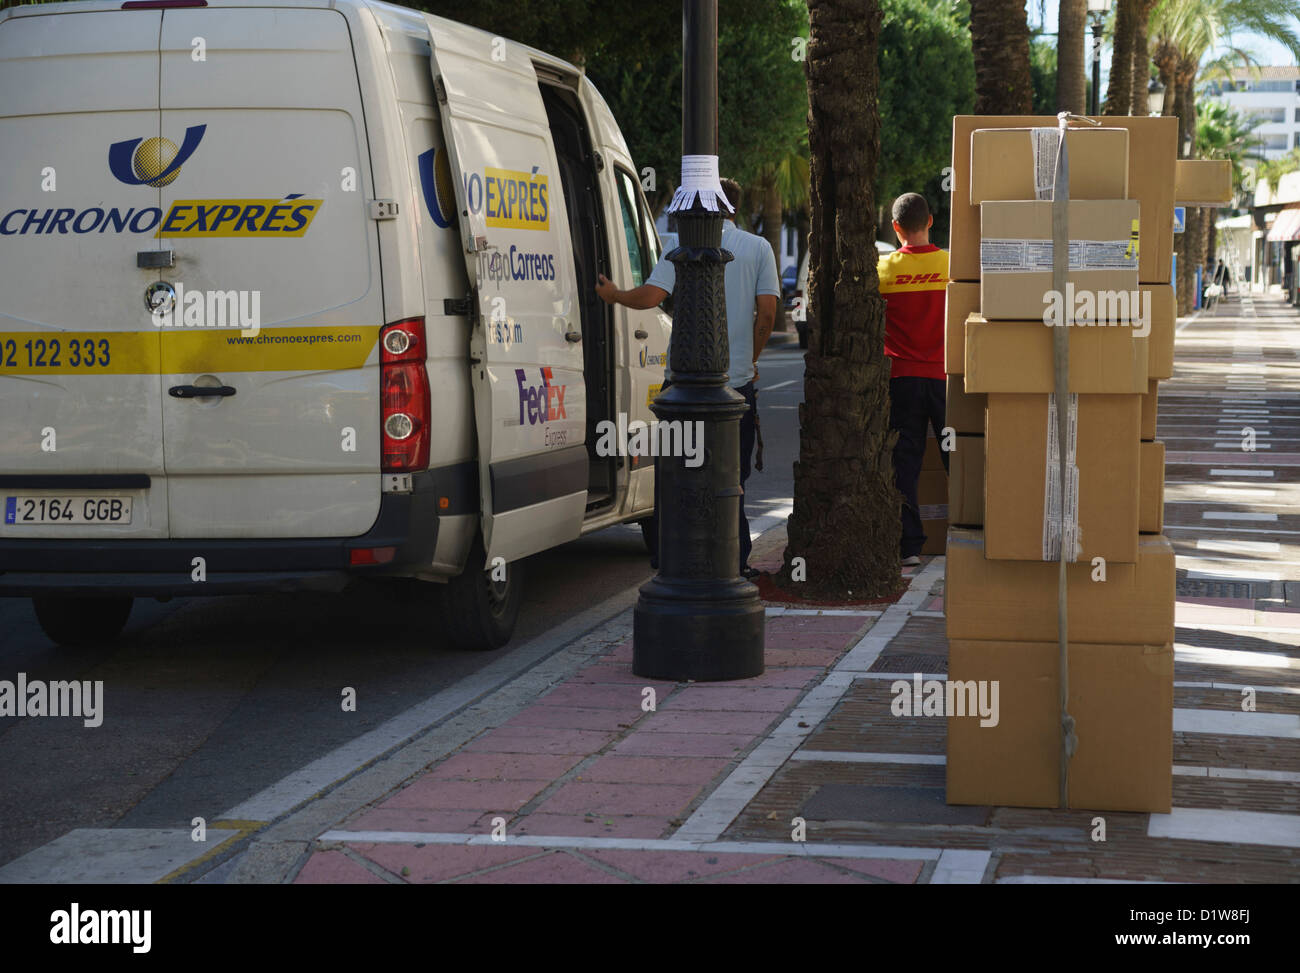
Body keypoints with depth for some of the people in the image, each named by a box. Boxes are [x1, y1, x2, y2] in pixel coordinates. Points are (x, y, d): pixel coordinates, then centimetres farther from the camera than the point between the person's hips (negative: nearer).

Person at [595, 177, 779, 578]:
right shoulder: (759, 248, 3)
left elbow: (651, 295, -11)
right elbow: (767, 314, -2)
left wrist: (612, 295, 8)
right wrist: (749, 359, 12)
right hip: (737, 379, 1)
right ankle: (735, 558, 6)